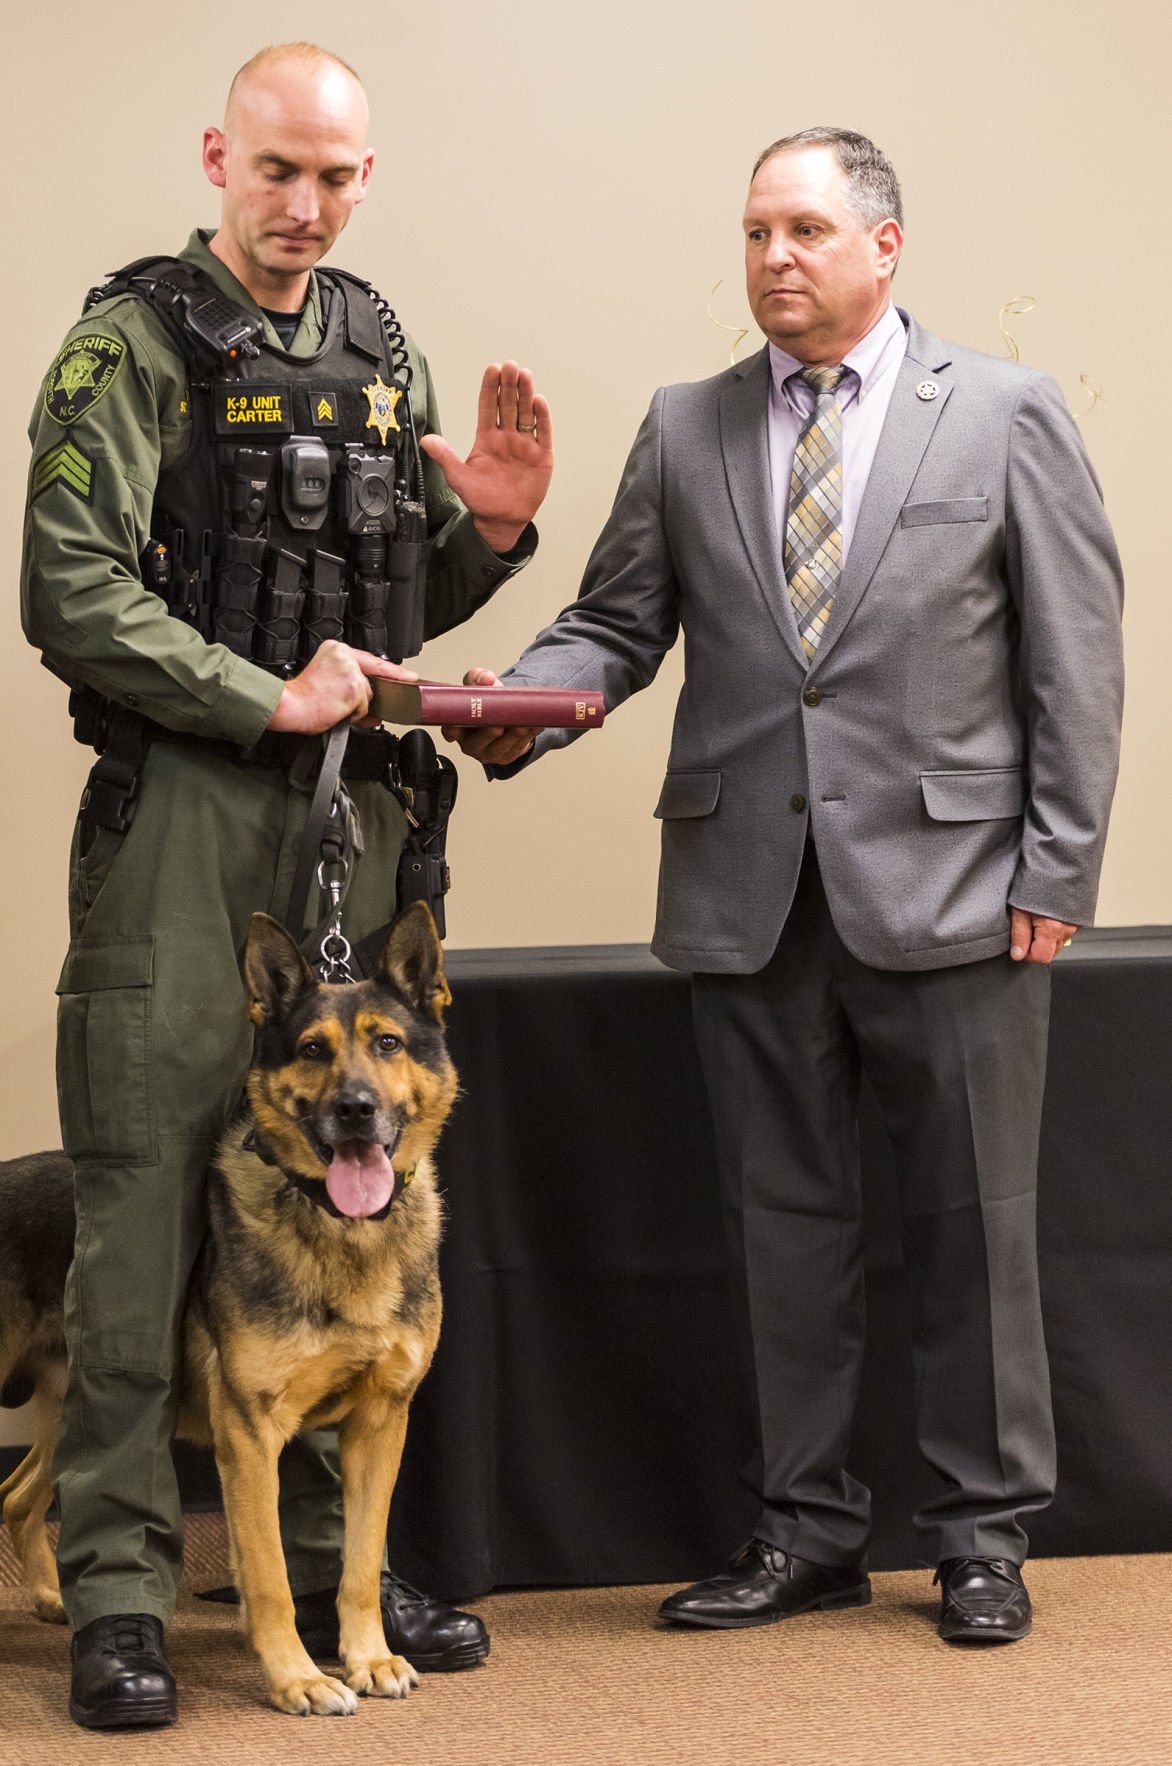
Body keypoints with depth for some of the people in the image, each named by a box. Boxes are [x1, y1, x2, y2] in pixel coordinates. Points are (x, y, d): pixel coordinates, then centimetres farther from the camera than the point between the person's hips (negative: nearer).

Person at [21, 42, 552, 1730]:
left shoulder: (386, 355, 15)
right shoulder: (135, 345, -4)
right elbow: (72, 596, -12)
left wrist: (489, 530, 1)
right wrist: (270, 699, -13)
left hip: (356, 811, 6)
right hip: (181, 811, -6)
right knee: (146, 1191, -5)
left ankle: (328, 1558, 19)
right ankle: (119, 1589, 1)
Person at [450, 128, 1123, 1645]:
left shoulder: (1007, 415, 2)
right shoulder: (684, 431, 11)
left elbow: (1075, 658, 1)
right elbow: (618, 620, 11)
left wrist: (1055, 874, -5)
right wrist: (520, 704, -11)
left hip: (945, 888, -3)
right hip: (748, 892, 3)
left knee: (971, 1221, 4)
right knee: (783, 1221, 8)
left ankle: (982, 1532, 15)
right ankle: (805, 1529, 19)